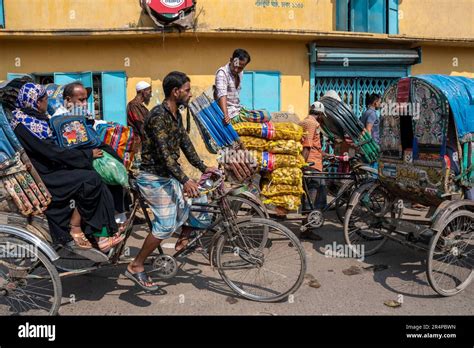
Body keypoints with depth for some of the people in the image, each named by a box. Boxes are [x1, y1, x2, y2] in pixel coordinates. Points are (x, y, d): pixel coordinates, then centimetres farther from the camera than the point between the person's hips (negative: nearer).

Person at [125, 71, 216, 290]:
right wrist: (185, 180, -33)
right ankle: (135, 267, 3)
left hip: (169, 176, 10)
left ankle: (183, 243, 32)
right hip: (153, 177, -9)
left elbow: (185, 144, 14)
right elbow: (164, 153, -27)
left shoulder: (176, 115, 9)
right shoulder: (158, 115, -20)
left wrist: (203, 168, 9)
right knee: (166, 224, -11)